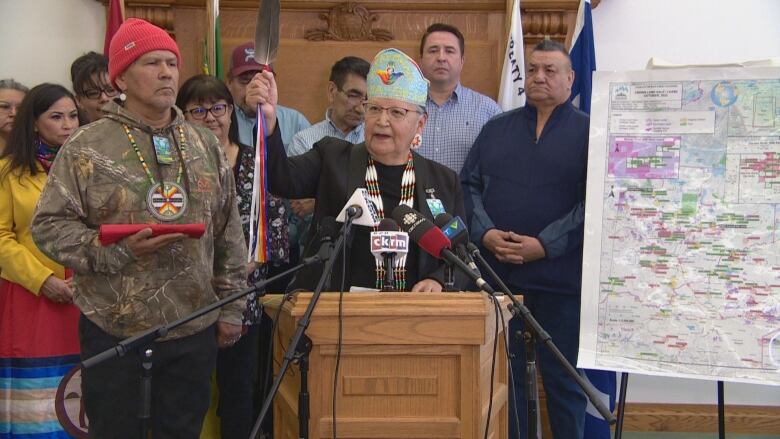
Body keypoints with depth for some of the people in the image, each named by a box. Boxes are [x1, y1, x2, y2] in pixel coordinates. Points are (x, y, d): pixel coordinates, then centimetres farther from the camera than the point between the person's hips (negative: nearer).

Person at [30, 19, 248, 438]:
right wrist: (119, 250, -20)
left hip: (195, 328, 3)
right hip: (113, 330, -3)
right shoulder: (86, 146, -5)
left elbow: (229, 234, 11)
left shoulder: (205, 144, 8)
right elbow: (49, 225, -7)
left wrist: (231, 307, 9)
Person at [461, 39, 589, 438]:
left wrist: (545, 245, -16)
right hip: (497, 272, 3)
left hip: (559, 275, -3)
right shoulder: (496, 129, 14)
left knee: (563, 377, 6)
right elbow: (469, 185, 9)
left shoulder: (588, 132, 3)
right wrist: (484, 233, -9)